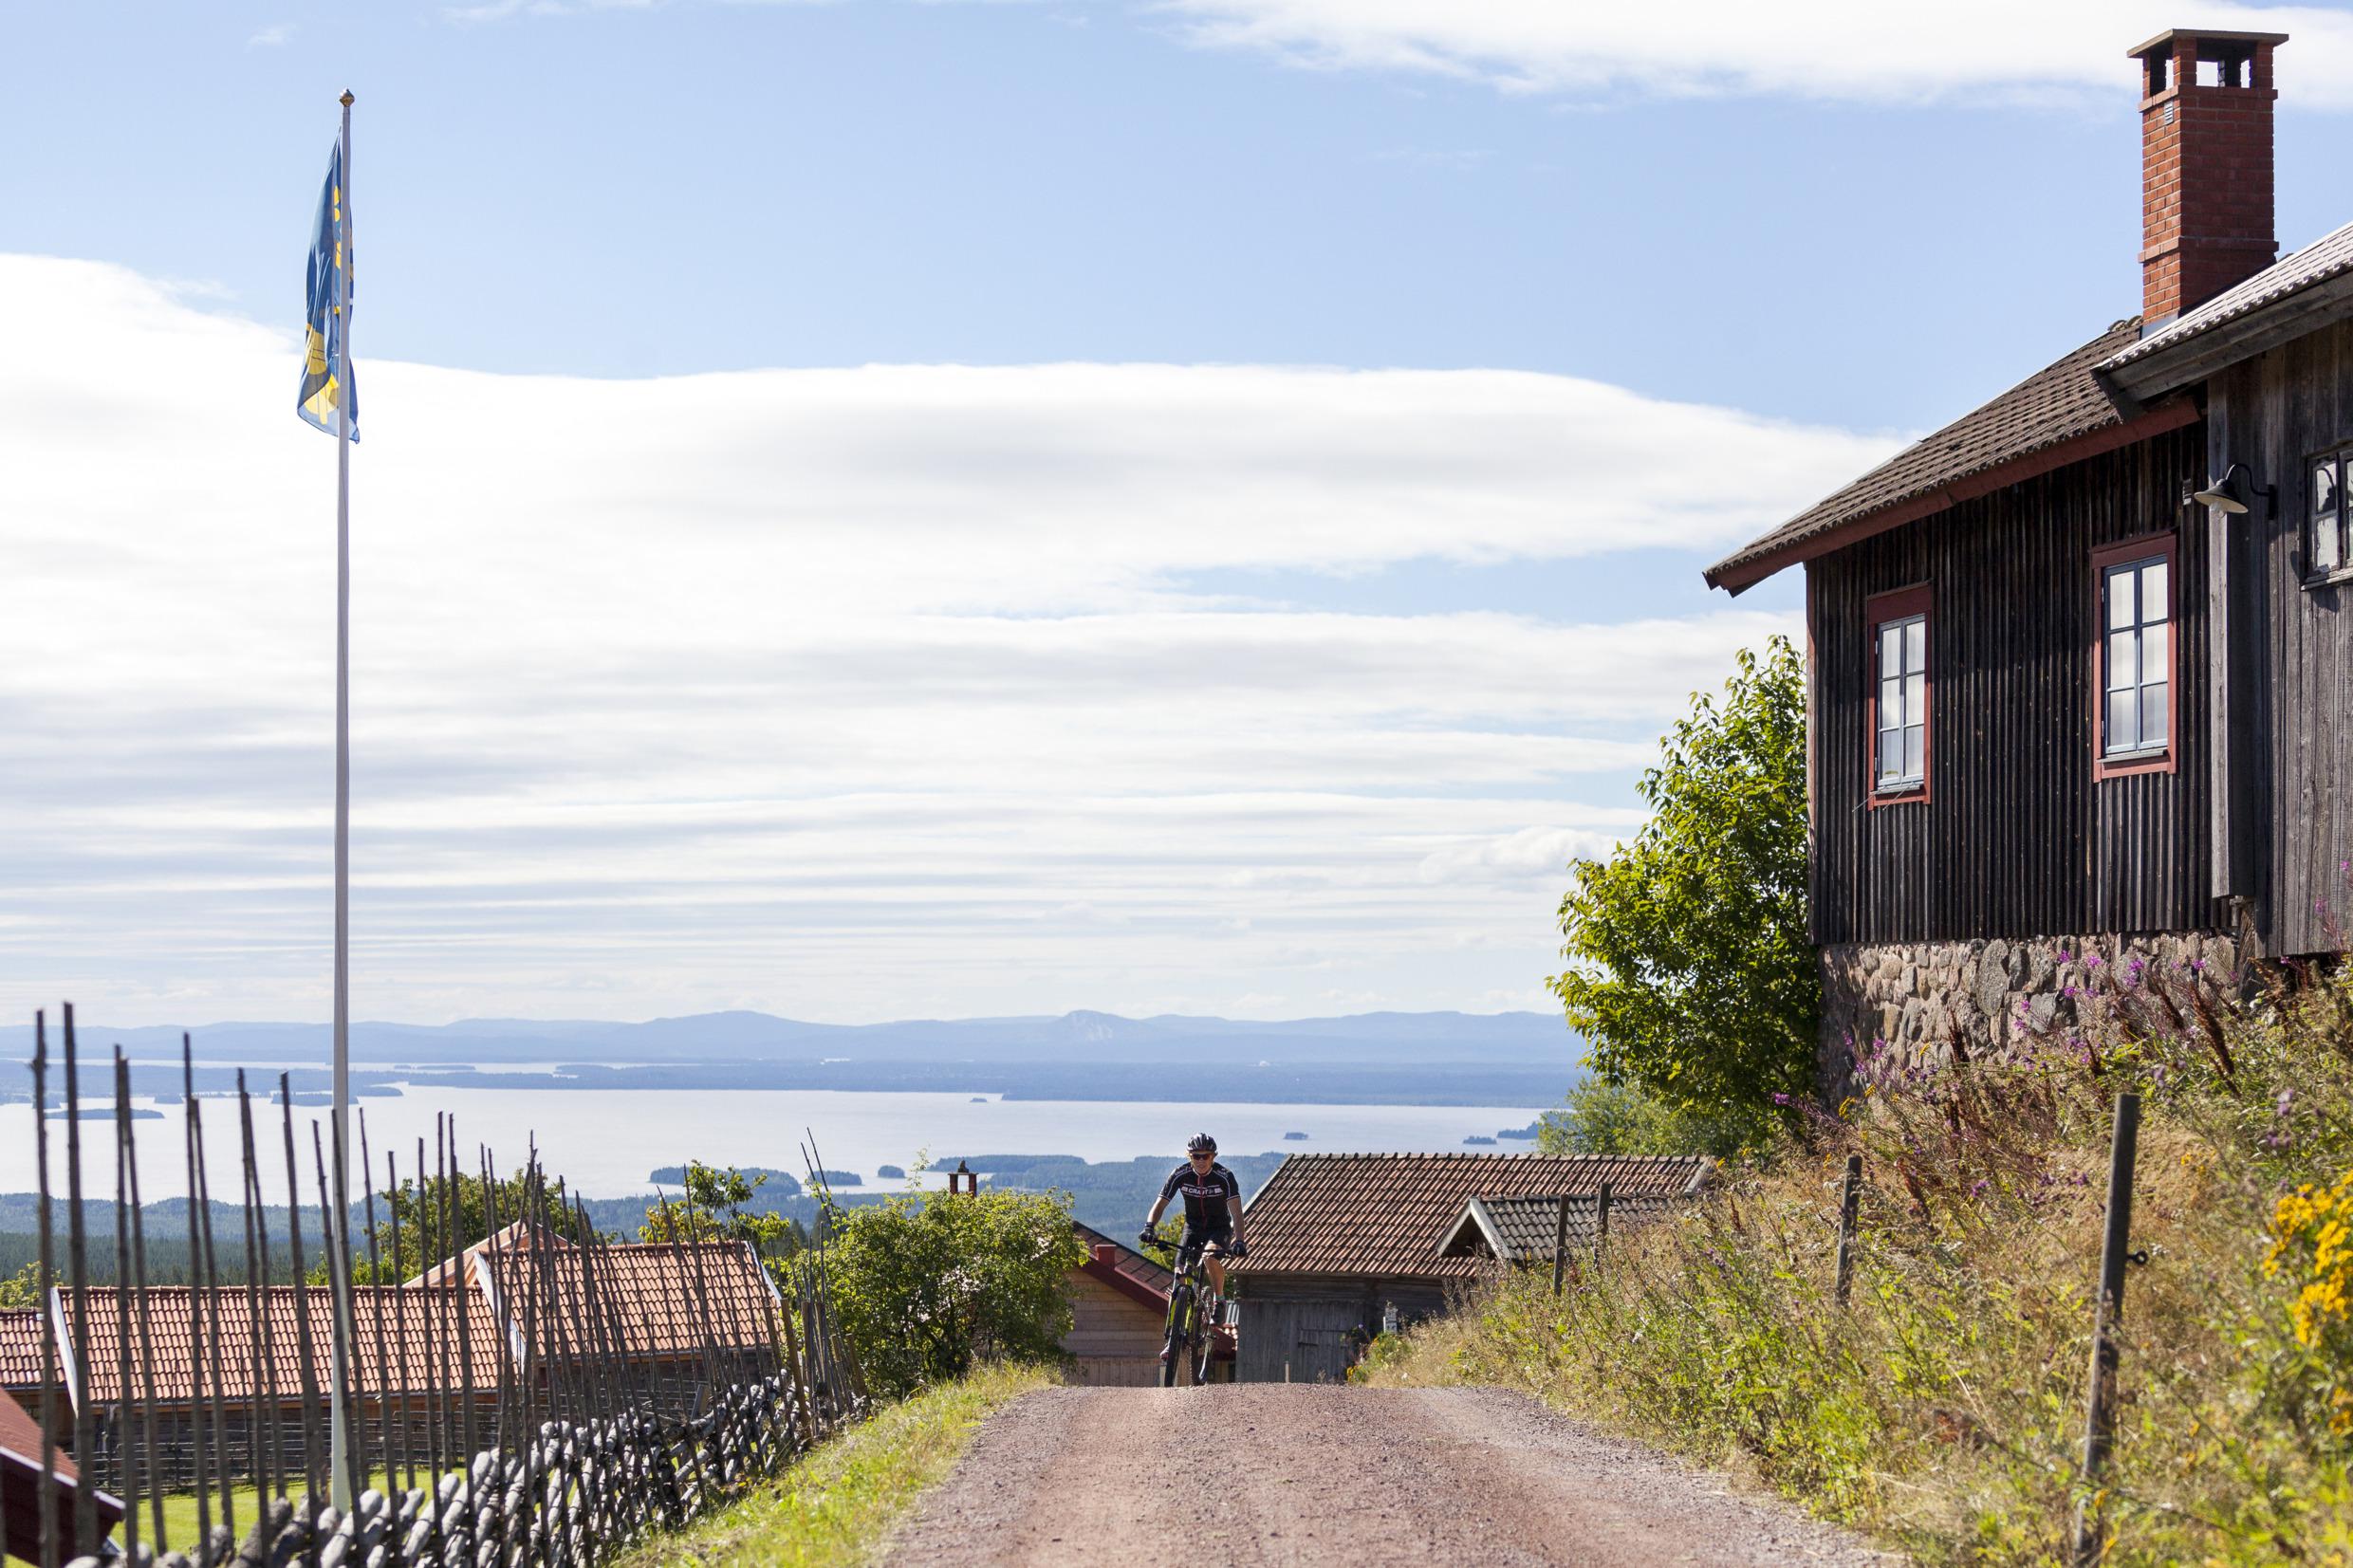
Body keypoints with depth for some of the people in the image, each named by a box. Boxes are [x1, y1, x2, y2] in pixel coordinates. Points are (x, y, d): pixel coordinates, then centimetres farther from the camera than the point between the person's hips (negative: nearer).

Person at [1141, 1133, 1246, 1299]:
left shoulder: (1225, 1177, -21)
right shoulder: (1180, 1175, -15)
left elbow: (1236, 1211, -29)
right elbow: (1160, 1204, -16)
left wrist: (1238, 1241, -44)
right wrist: (1149, 1228, -35)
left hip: (1219, 1228, -3)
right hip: (1193, 1227, 3)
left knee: (1210, 1257, -33)